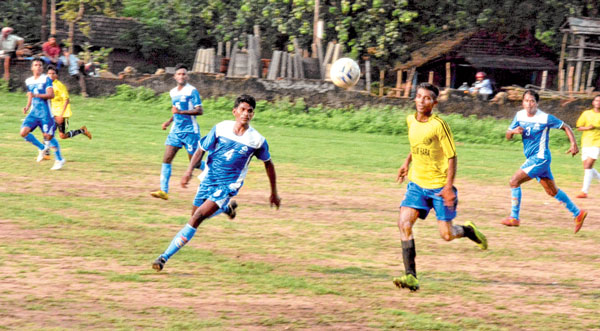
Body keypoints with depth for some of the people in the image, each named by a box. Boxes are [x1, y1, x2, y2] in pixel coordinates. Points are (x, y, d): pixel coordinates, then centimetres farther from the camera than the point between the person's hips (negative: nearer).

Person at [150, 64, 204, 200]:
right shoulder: (173, 92, 13)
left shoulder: (192, 91, -10)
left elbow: (199, 111, -17)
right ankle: (164, 191, -10)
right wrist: (169, 121, 15)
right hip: (176, 129, 6)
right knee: (167, 158, -7)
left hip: (190, 130, -6)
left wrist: (181, 112, -25)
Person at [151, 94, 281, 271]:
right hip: (208, 180, 4)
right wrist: (189, 170, -16)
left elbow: (268, 164, 8)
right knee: (195, 214, 19)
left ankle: (165, 256, -21)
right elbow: (201, 149, 2)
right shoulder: (221, 128, -7)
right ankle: (226, 208, 50)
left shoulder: (257, 140, -9)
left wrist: (274, 193, 15)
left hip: (228, 186, -4)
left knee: (198, 217, -19)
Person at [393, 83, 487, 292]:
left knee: (447, 235, -1)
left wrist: (449, 186, -19)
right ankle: (411, 276, -16)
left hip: (439, 186, -5)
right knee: (404, 223, -16)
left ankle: (468, 230, 36)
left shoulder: (438, 125, -16)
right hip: (417, 183, 5)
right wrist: (407, 163, 16)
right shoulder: (411, 121, 3)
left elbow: (452, 156, -13)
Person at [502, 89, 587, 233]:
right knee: (552, 191, 15)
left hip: (540, 158, -7)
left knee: (514, 181, -14)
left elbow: (566, 127, -3)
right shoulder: (520, 115, 3)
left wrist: (573, 144, -13)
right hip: (531, 158, 7)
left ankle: (514, 217, -5)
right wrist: (513, 131, -15)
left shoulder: (546, 118, -13)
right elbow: (508, 136, 8)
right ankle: (578, 213, 25)